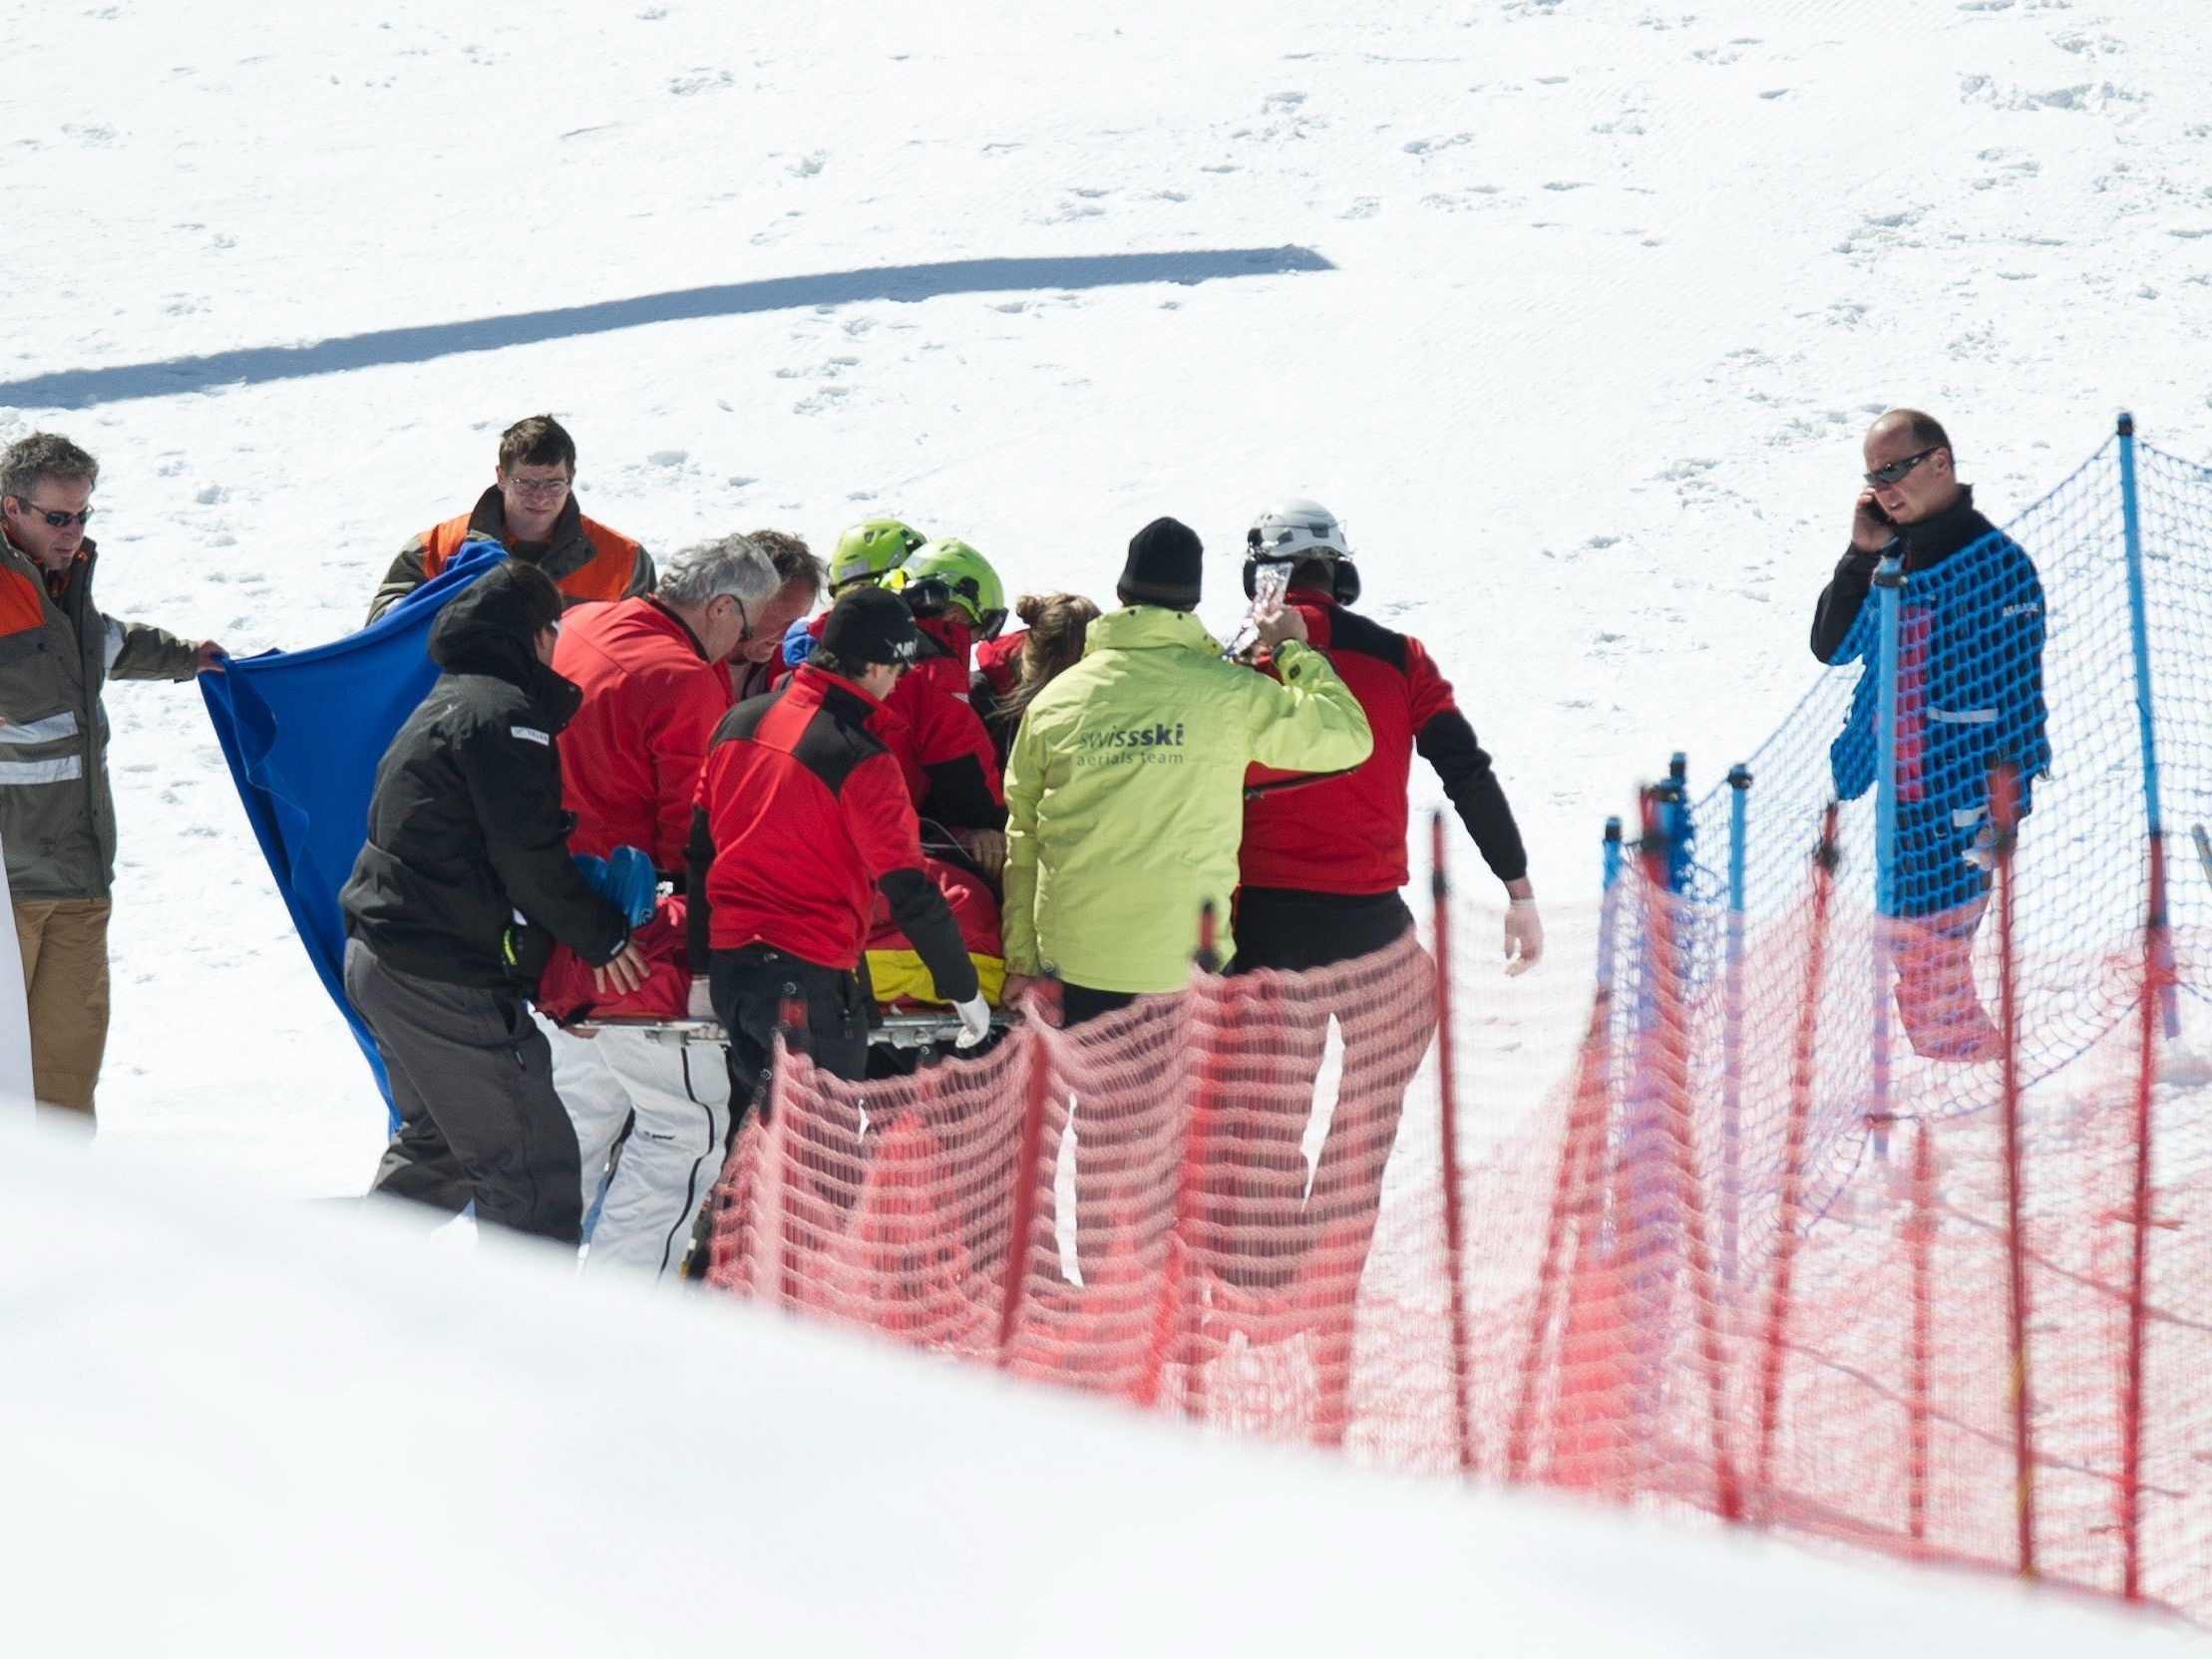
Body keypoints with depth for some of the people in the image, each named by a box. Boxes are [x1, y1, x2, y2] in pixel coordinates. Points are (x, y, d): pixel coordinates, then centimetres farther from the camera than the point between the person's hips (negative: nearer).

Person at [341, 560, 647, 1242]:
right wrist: (603, 937, -8)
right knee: (533, 1165, -6)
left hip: (377, 957, 11)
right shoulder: (504, 714, -13)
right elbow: (528, 855, -18)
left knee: (434, 1146, 25)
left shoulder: (445, 703, 20)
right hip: (447, 980, -11)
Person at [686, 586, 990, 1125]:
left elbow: (699, 849, 12)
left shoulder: (739, 722, 4)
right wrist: (964, 992, -4)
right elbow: (910, 896, -15)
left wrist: (701, 959, 21)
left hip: (729, 964, 7)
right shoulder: (861, 761, -17)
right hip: (810, 978, -7)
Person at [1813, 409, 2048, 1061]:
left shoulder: (1996, 565, -10)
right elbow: (1831, 647, 10)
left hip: (1958, 804, -7)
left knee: (1929, 964, -10)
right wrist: (1861, 555, -1)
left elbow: (2018, 691, -12)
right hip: (1894, 795, 8)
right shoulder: (1890, 555, 12)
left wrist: (2005, 813, -16)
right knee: (1910, 958, 12)